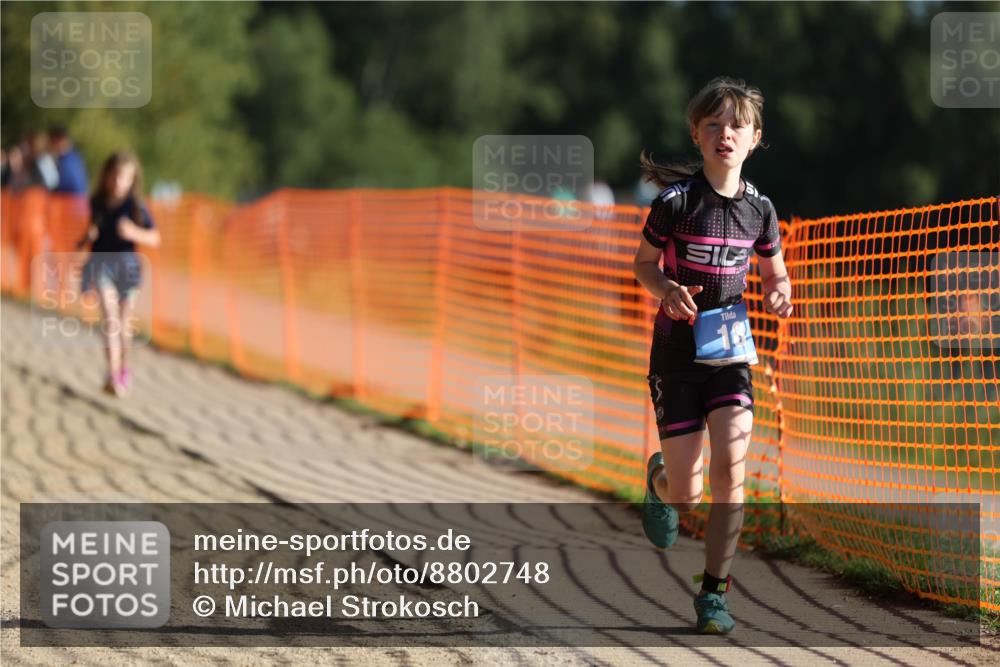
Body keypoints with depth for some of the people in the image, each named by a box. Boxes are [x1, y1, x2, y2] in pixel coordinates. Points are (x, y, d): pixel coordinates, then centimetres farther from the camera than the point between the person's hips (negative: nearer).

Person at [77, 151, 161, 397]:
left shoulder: (136, 206, -8)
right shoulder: (98, 203, 0)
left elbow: (155, 239, -7)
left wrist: (134, 233, -24)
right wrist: (87, 238, -3)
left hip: (127, 263, 0)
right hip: (102, 263, 0)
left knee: (124, 323, 11)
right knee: (110, 319, -13)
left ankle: (124, 368, 35)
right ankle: (113, 375, -19)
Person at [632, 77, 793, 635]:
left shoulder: (758, 207, 0)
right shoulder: (676, 201, -10)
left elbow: (774, 273, 14)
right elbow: (644, 264, 1)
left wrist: (779, 294, -9)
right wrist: (668, 291, -20)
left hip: (730, 350, 2)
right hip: (677, 353, -2)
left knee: (730, 465, -19)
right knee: (687, 498, 0)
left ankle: (715, 591, -7)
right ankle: (660, 480, 41)